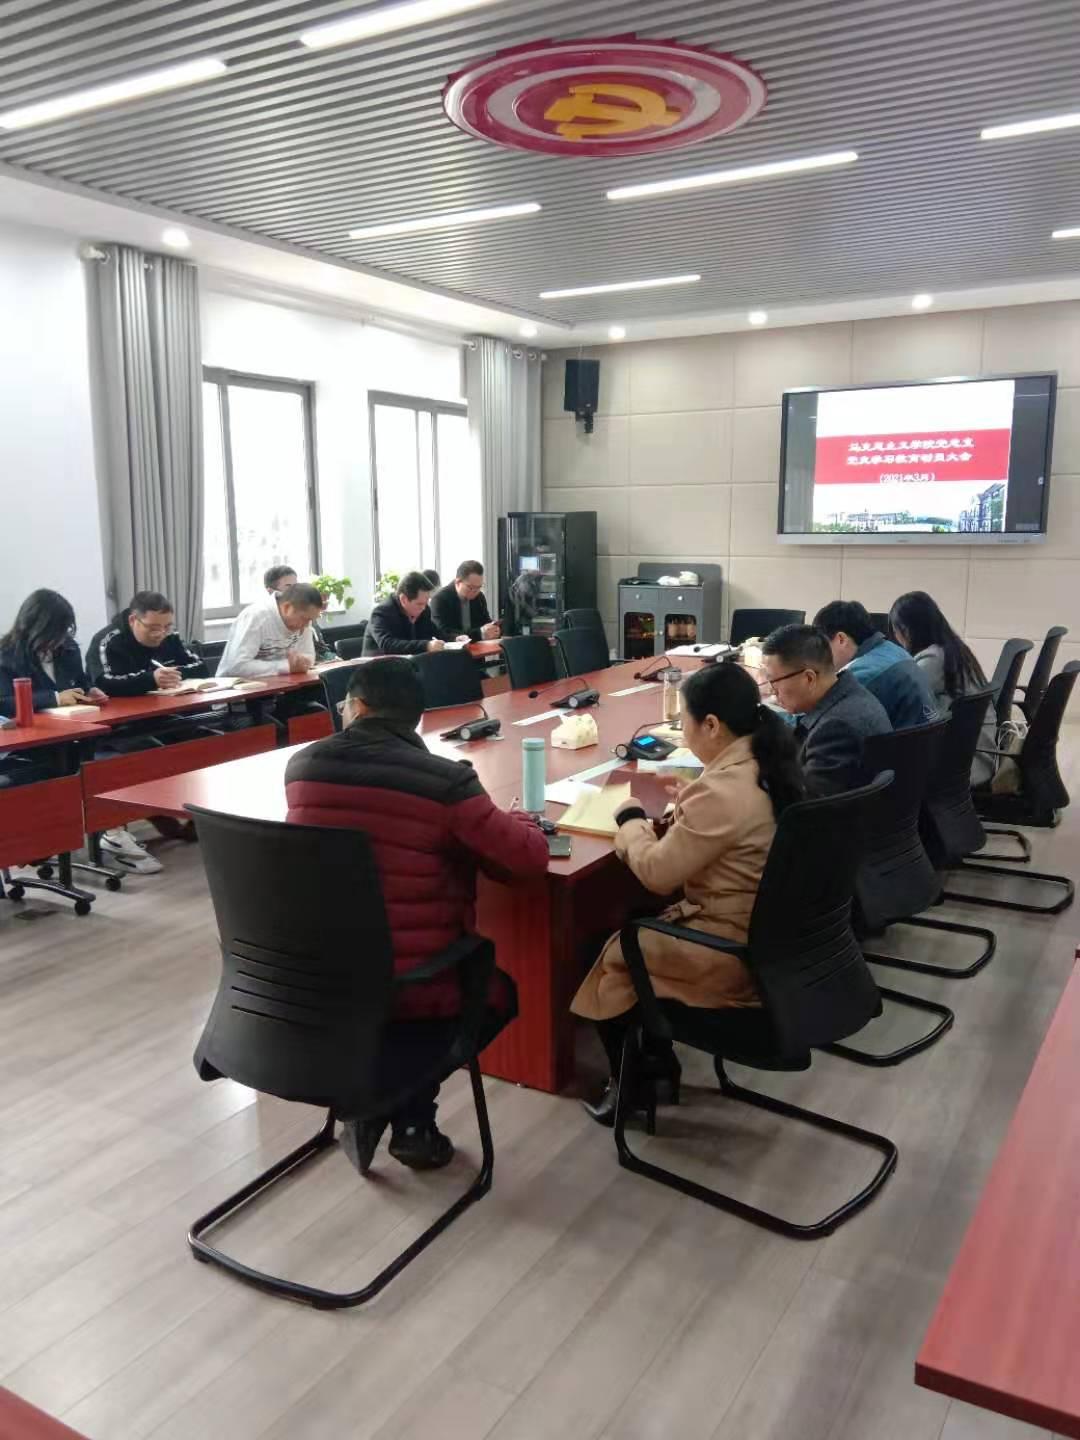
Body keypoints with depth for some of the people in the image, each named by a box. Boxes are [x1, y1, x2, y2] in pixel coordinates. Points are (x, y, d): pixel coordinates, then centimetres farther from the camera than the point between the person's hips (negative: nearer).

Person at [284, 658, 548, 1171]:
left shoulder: (302, 766, -3)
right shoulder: (446, 781, -15)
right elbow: (529, 857, -11)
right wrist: (518, 818, 12)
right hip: (415, 985, -4)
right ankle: (410, 1122, 14)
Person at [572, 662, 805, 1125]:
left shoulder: (721, 792, -28)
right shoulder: (769, 767, 1)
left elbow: (656, 873, -20)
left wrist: (631, 819, -4)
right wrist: (685, 808, 4)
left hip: (736, 956, -9)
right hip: (774, 937, 9)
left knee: (612, 956, 8)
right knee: (642, 933, 20)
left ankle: (631, 1083, 26)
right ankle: (656, 1061, 27)